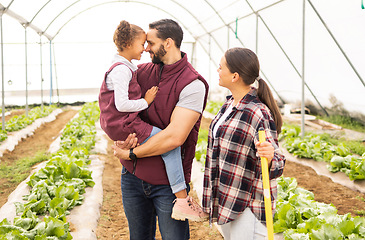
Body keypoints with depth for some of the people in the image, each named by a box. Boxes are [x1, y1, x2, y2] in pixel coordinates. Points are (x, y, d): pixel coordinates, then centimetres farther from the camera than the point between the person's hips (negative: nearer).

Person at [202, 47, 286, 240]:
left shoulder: (258, 114, -22)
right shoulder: (229, 104, 4)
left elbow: (275, 168, -20)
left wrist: (269, 158, -42)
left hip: (249, 205, -9)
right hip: (226, 199, 9)